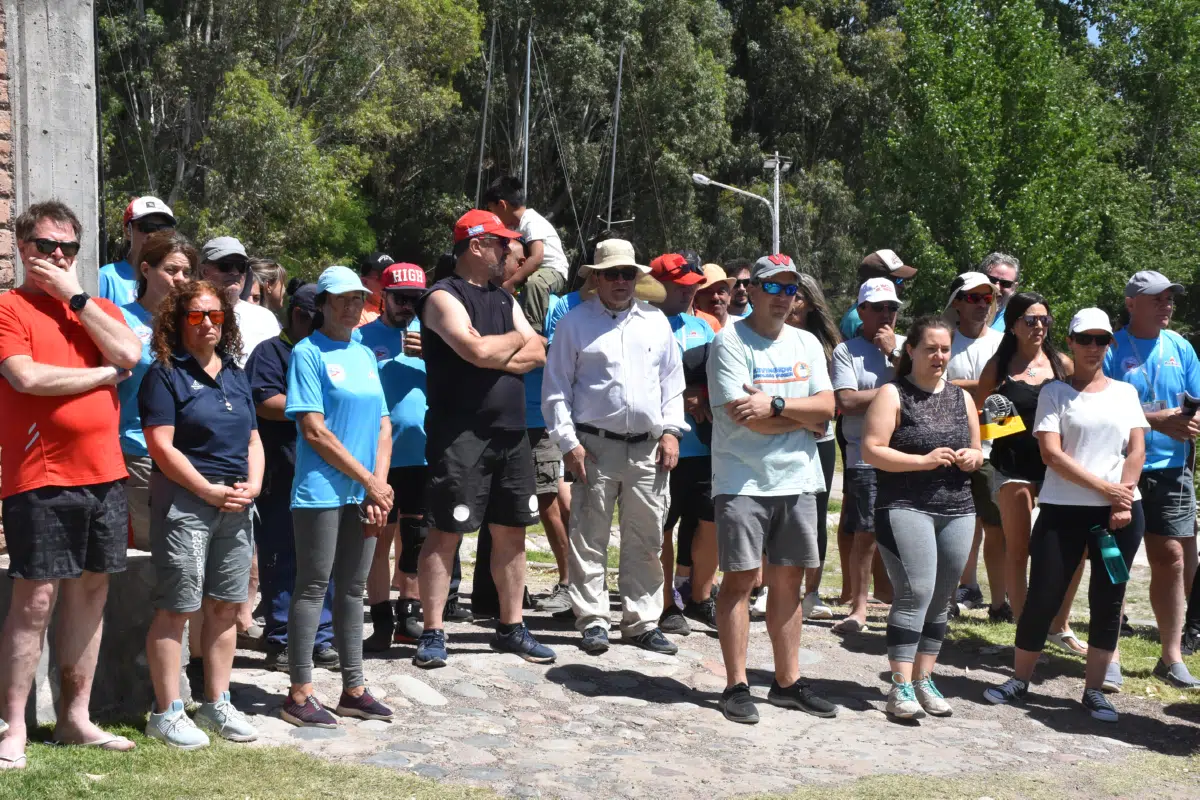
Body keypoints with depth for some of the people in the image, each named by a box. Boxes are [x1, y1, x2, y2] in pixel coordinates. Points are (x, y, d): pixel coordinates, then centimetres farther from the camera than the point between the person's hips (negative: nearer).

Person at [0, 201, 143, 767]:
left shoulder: (97, 307, 15)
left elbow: (128, 352, -4)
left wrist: (76, 296, -6)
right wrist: (106, 373, -5)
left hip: (104, 475, 6)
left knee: (90, 592, 10)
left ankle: (75, 716, 20)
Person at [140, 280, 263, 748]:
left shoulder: (235, 375, 16)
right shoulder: (165, 373, -4)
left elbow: (252, 439, 18)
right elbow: (161, 445, -12)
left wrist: (253, 484, 0)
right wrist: (209, 491, -14)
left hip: (235, 502, 6)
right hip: (183, 501, -6)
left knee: (224, 607, 10)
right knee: (176, 608, -3)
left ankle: (216, 705, 20)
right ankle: (166, 713, 5)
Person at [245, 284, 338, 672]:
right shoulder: (271, 352, -1)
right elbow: (266, 403, -15)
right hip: (283, 477, -6)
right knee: (282, 562, 0)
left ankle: (322, 639, 15)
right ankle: (279, 641, 9)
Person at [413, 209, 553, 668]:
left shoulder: (505, 300, 17)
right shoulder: (445, 297, -7)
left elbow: (537, 354, 7)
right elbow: (477, 351, -21)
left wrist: (494, 354, -11)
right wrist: (515, 339, -2)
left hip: (511, 433, 8)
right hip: (460, 435, -8)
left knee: (511, 532, 11)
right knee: (445, 532, -4)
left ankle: (511, 626, 21)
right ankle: (433, 633, 3)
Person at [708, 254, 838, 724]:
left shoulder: (806, 344, 13)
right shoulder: (730, 342, -6)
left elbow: (826, 408, 1)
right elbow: (746, 417, -17)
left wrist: (776, 405, -14)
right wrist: (805, 415, -5)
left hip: (797, 479, 6)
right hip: (743, 481, -5)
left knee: (789, 580, 9)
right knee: (740, 578, -4)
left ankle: (787, 681, 18)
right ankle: (736, 686, 4)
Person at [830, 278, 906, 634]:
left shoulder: (907, 346, 12)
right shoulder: (846, 350, 1)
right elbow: (846, 401, -11)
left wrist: (894, 353, -6)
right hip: (865, 458, -2)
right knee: (866, 534, 0)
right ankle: (859, 607, 12)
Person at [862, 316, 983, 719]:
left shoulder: (962, 397, 16)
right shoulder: (893, 394, -2)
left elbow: (977, 449, 24)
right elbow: (872, 451, -10)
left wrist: (972, 457, 1)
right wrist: (924, 461, -17)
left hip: (958, 510, 6)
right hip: (906, 507, -6)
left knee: (941, 599, 7)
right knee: (915, 593, -14)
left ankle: (923, 679, 16)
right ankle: (901, 686, -9)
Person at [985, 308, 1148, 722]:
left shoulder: (1125, 392, 11)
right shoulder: (1055, 392, 3)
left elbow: (1137, 450, 4)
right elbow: (1051, 454, -7)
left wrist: (1124, 501, -9)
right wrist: (1103, 487, -13)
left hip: (1121, 512, 3)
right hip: (1064, 509, -2)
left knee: (1107, 600, 5)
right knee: (1042, 597, -2)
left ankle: (1094, 689, 15)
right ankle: (1019, 679, 14)